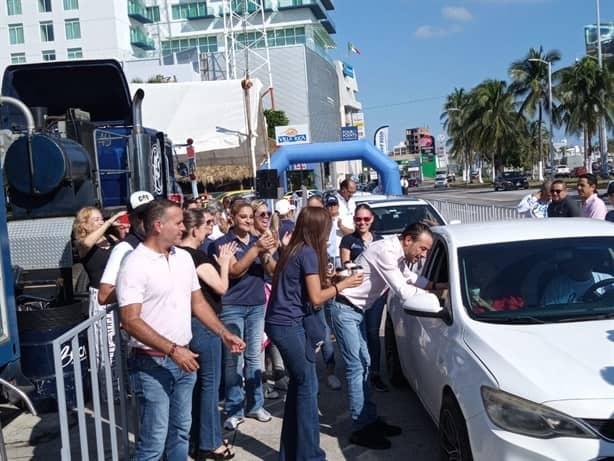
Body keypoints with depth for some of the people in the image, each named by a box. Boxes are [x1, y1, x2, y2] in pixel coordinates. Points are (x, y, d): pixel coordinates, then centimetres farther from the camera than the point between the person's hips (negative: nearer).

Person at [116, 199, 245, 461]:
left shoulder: (184, 257, 7)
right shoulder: (135, 264, -15)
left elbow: (198, 302, 14)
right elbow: (131, 321, -20)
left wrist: (224, 333, 3)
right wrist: (172, 350, -25)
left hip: (184, 358, 7)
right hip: (152, 364, -7)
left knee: (180, 431, 18)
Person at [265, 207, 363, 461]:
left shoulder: (294, 250, 13)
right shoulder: (309, 253, -13)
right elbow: (316, 297, -13)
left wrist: (328, 279, 15)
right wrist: (343, 284, -3)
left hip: (280, 323, 9)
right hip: (291, 326, -9)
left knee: (298, 385, 17)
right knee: (308, 388, 1)